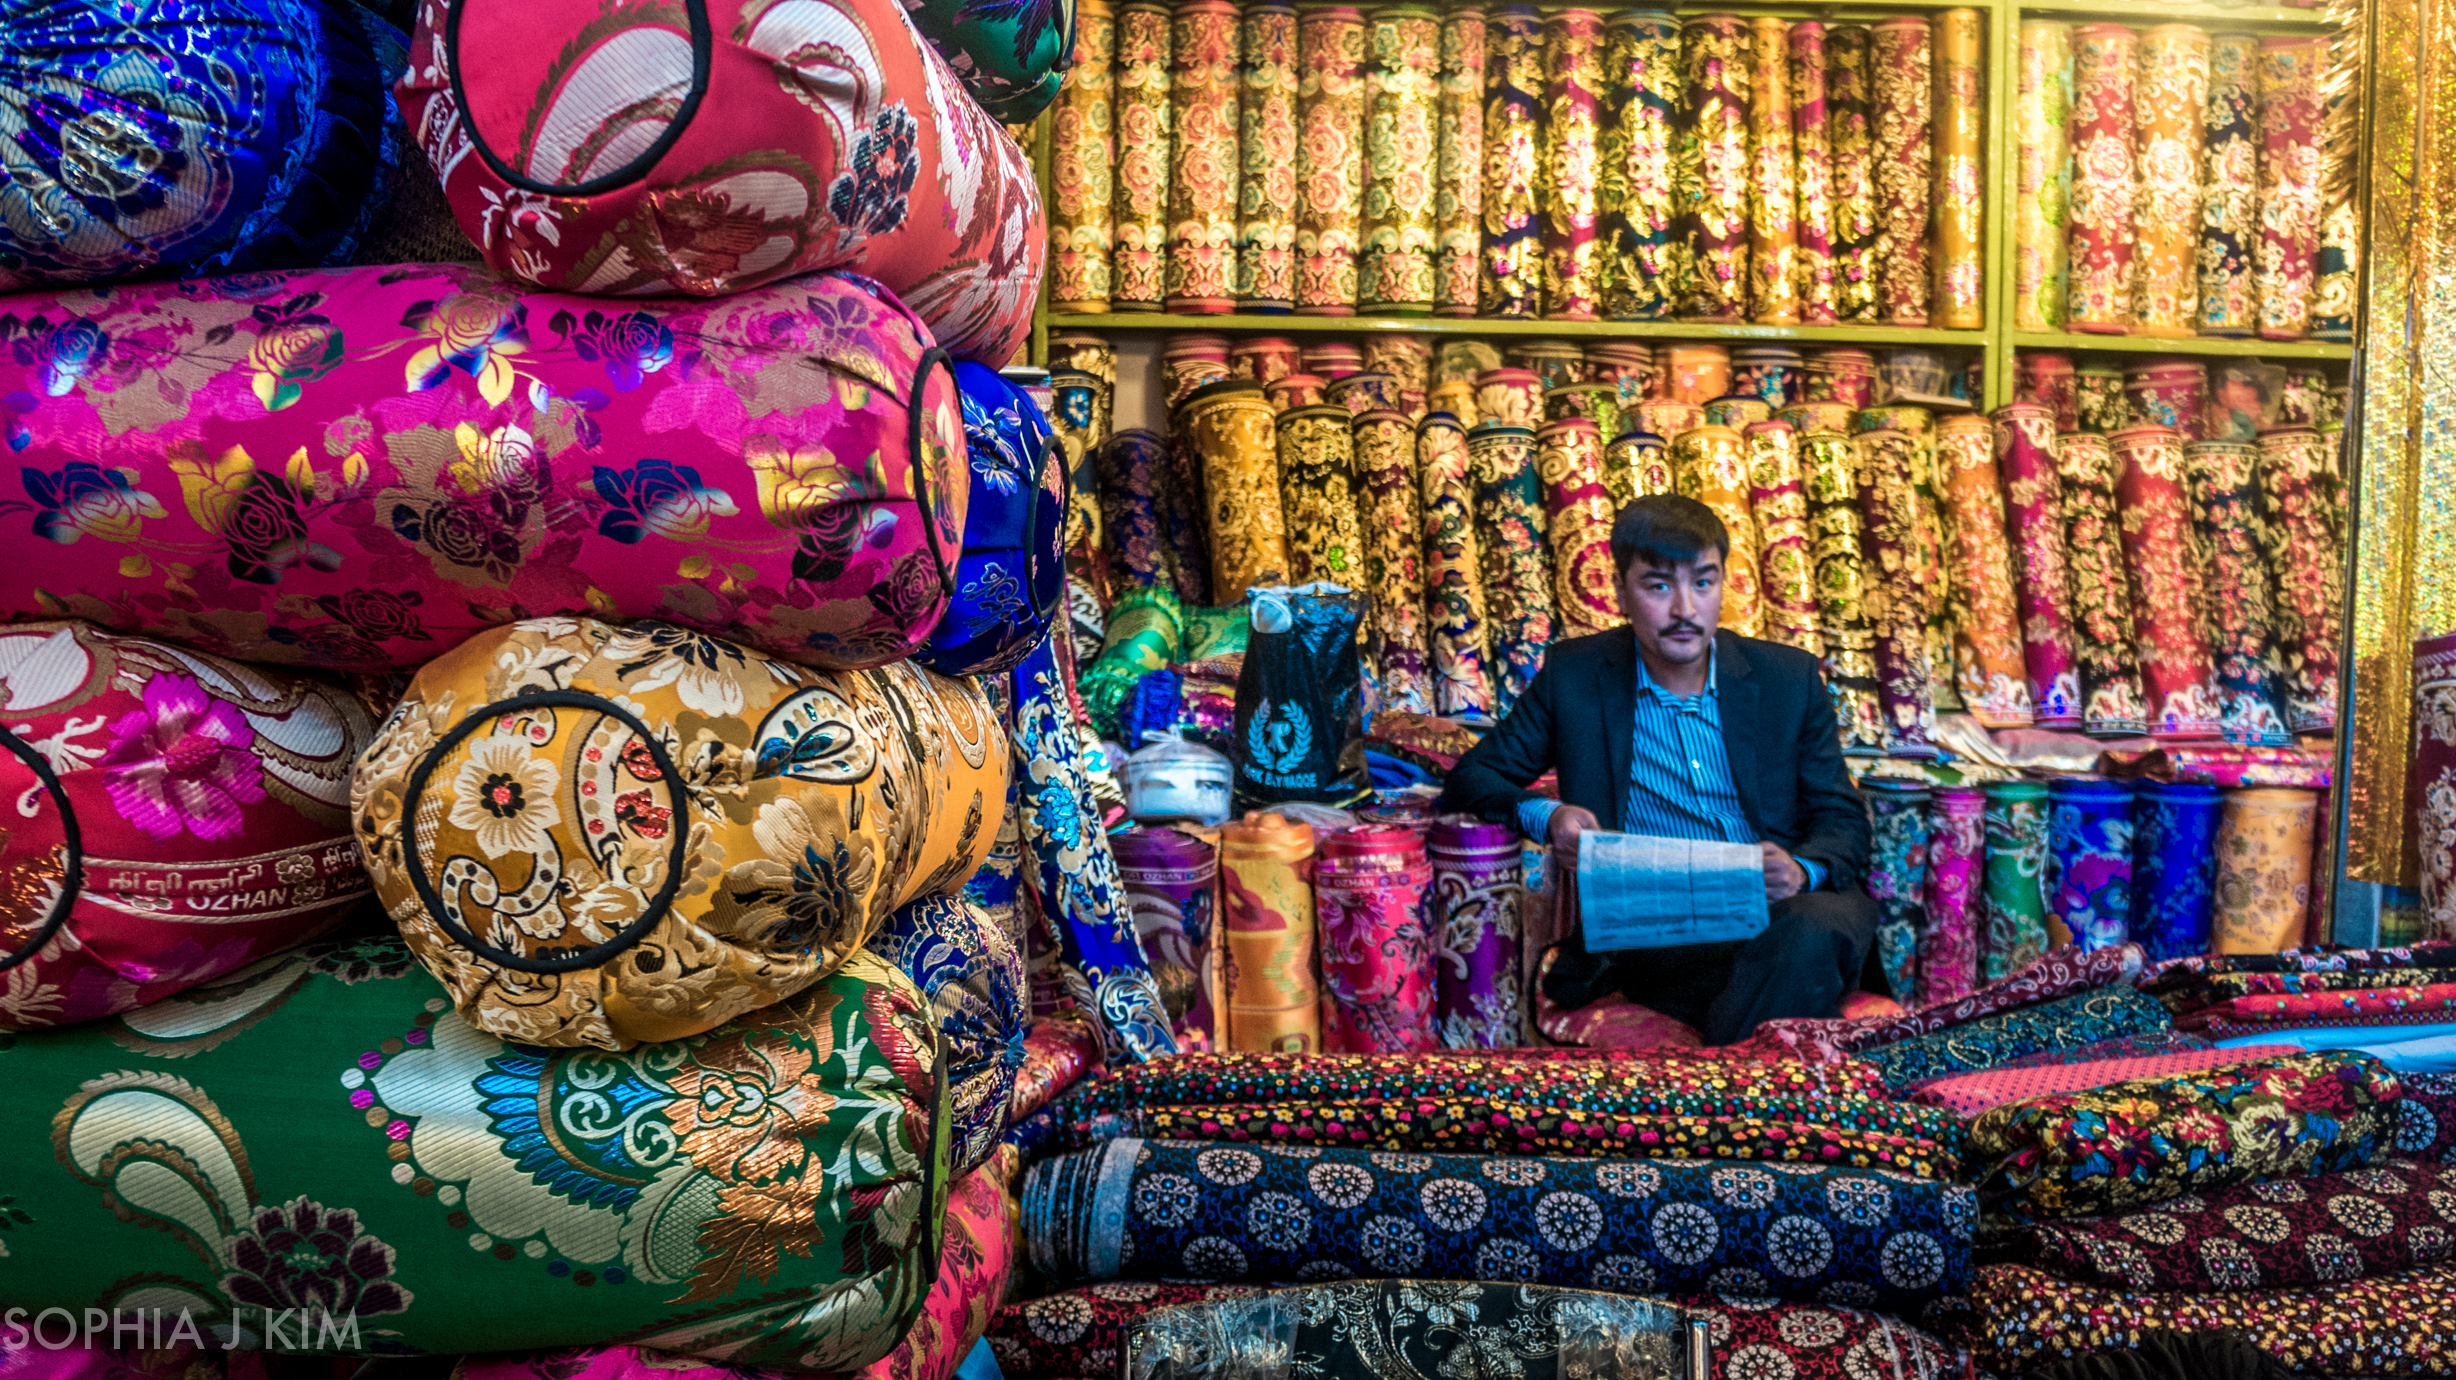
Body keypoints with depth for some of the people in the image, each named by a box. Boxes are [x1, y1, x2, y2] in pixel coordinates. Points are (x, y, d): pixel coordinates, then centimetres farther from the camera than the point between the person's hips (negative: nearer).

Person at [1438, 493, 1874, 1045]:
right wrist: (1543, 815, -13)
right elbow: (1472, 777, 10)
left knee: (1810, 932, -34)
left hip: (1779, 907, 3)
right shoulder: (1574, 676, 5)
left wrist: (1801, 870, -14)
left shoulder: (1788, 678, 9)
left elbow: (1842, 819, 11)